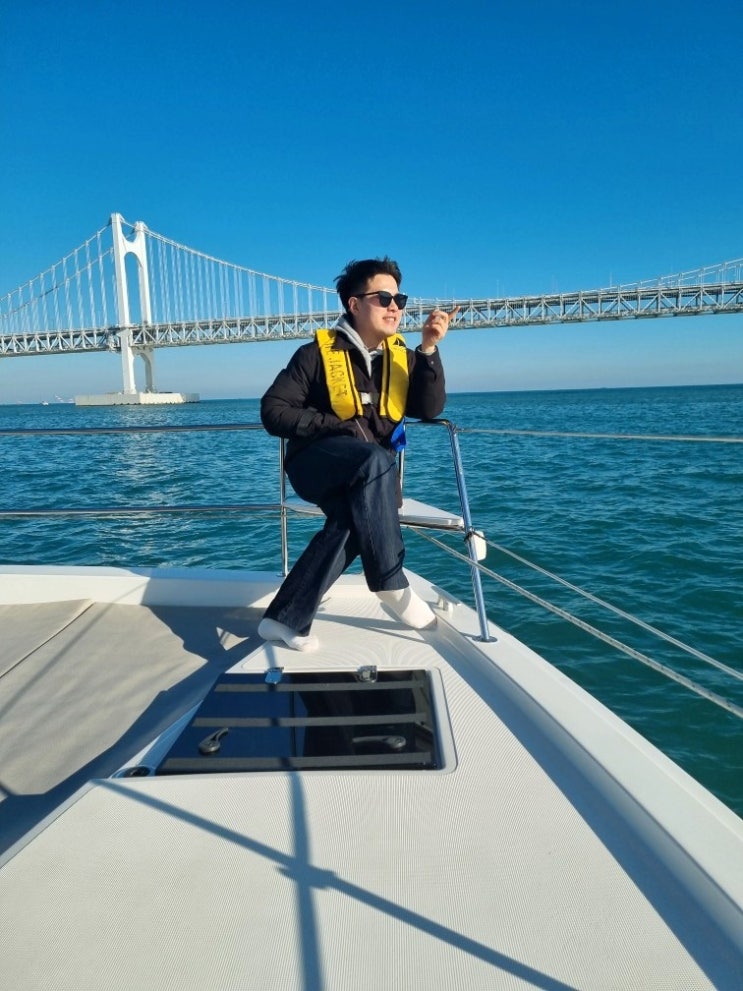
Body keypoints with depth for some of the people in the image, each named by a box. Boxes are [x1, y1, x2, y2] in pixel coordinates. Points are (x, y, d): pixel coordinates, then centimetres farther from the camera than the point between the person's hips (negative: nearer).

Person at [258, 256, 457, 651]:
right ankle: (391, 584, -27)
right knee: (376, 460, -36)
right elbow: (273, 411, -8)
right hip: (316, 463, -3)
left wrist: (428, 350, -15)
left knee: (351, 522, -31)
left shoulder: (402, 356, 10)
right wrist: (337, 425, -17)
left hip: (366, 476, 4)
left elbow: (429, 409, -3)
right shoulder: (318, 353, -4)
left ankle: (285, 619, -19)